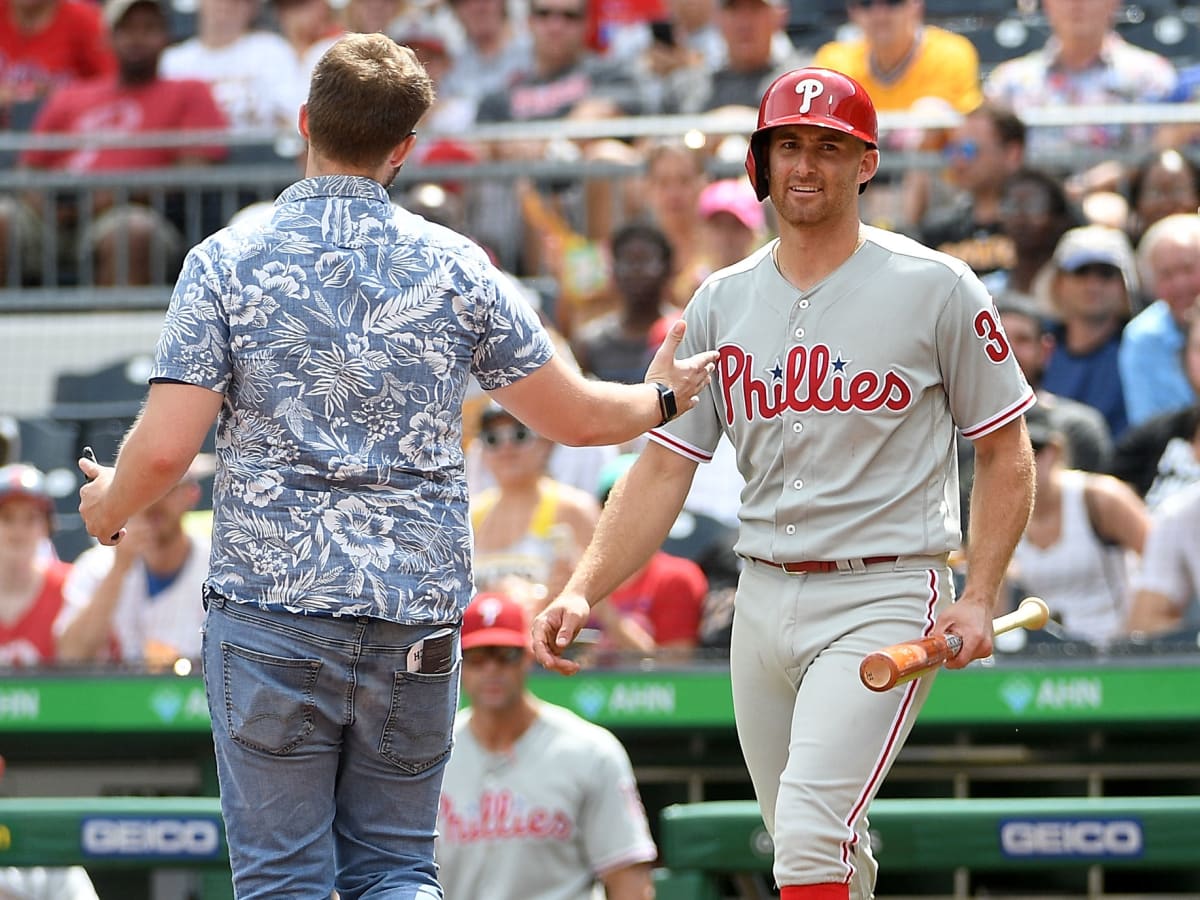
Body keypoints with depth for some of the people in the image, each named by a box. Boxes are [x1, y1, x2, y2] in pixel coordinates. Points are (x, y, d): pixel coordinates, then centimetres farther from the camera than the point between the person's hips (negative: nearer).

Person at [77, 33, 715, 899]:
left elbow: (165, 447, -9)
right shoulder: (454, 265, 2)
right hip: (417, 612, 2)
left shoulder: (229, 261, -3)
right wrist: (662, 397, 29)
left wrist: (108, 506, 14)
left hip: (270, 608, -2)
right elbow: (571, 415, 8)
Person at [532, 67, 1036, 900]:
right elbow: (664, 466, 7)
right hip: (764, 602, 6)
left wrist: (980, 599, -11)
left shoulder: (935, 287, -3)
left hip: (883, 598, -6)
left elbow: (1007, 453, 2)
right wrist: (582, 592, -7)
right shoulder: (722, 303, 9)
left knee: (811, 829, -21)